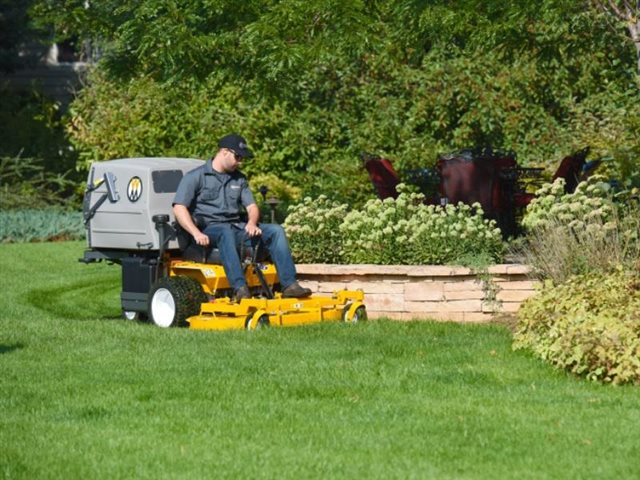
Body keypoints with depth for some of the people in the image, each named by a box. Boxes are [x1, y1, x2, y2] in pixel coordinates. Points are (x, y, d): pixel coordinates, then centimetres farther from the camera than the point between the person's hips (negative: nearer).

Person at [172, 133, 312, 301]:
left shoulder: (239, 179, 20)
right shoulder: (195, 177, 1)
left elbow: (251, 206, 15)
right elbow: (179, 209, -9)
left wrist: (251, 223, -10)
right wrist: (196, 233, -24)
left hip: (236, 228, 6)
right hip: (209, 229, -6)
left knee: (275, 230, -14)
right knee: (225, 231, -41)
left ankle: (289, 285, -24)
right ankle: (240, 288, -53)